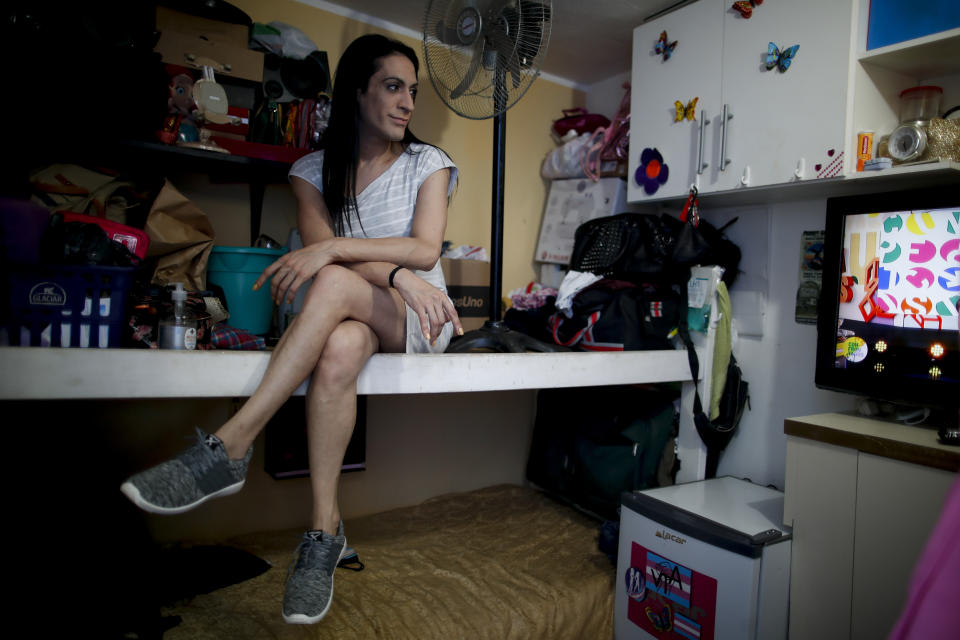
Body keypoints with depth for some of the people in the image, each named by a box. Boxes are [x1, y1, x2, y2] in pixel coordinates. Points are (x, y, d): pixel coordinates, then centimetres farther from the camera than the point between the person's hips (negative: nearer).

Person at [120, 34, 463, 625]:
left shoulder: (428, 163, 6)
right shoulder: (314, 170, 9)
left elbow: (426, 249, -11)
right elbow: (320, 250, -8)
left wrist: (333, 250, -24)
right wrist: (400, 276, -24)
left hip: (417, 320, -1)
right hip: (349, 317, 2)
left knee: (333, 284, -34)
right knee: (338, 350, -37)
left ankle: (228, 450, -33)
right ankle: (326, 529, -28)